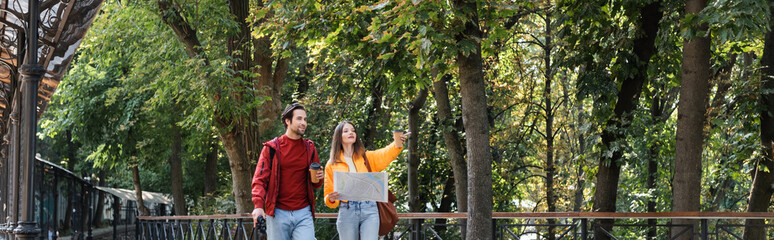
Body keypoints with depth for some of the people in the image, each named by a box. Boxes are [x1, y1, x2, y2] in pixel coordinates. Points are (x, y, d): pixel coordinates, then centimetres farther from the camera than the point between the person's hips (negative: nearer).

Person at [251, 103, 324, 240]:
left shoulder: (309, 149, 11)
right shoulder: (272, 148, 2)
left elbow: (316, 185, 20)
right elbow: (259, 180, -2)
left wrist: (317, 180, -5)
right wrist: (258, 206, -18)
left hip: (303, 213, 2)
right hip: (278, 213, -2)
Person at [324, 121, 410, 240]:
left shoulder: (367, 157, 13)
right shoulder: (332, 165, 12)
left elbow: (386, 154, -8)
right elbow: (328, 196, 13)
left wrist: (397, 144, -29)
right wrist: (331, 199, -12)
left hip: (369, 209, 0)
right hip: (347, 211, 0)